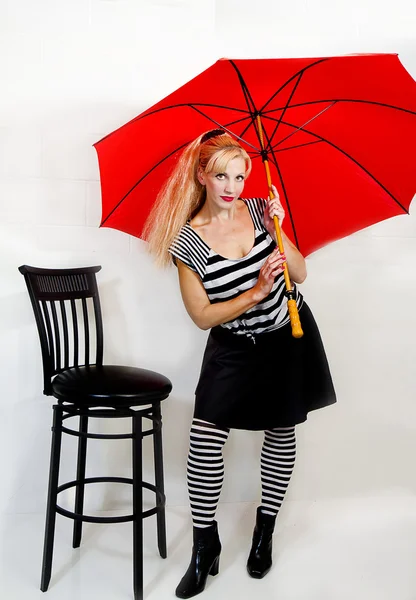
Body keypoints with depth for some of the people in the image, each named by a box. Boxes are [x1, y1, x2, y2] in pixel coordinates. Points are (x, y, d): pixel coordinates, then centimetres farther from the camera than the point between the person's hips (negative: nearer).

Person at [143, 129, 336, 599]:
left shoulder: (258, 211, -9)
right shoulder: (188, 242, -16)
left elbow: (299, 275, -6)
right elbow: (203, 316, -15)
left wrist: (278, 230, -21)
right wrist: (257, 292, -25)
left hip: (287, 336, 2)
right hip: (233, 345, -2)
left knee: (281, 433, 8)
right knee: (205, 436, -13)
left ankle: (264, 532, 27)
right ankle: (205, 545, 3)